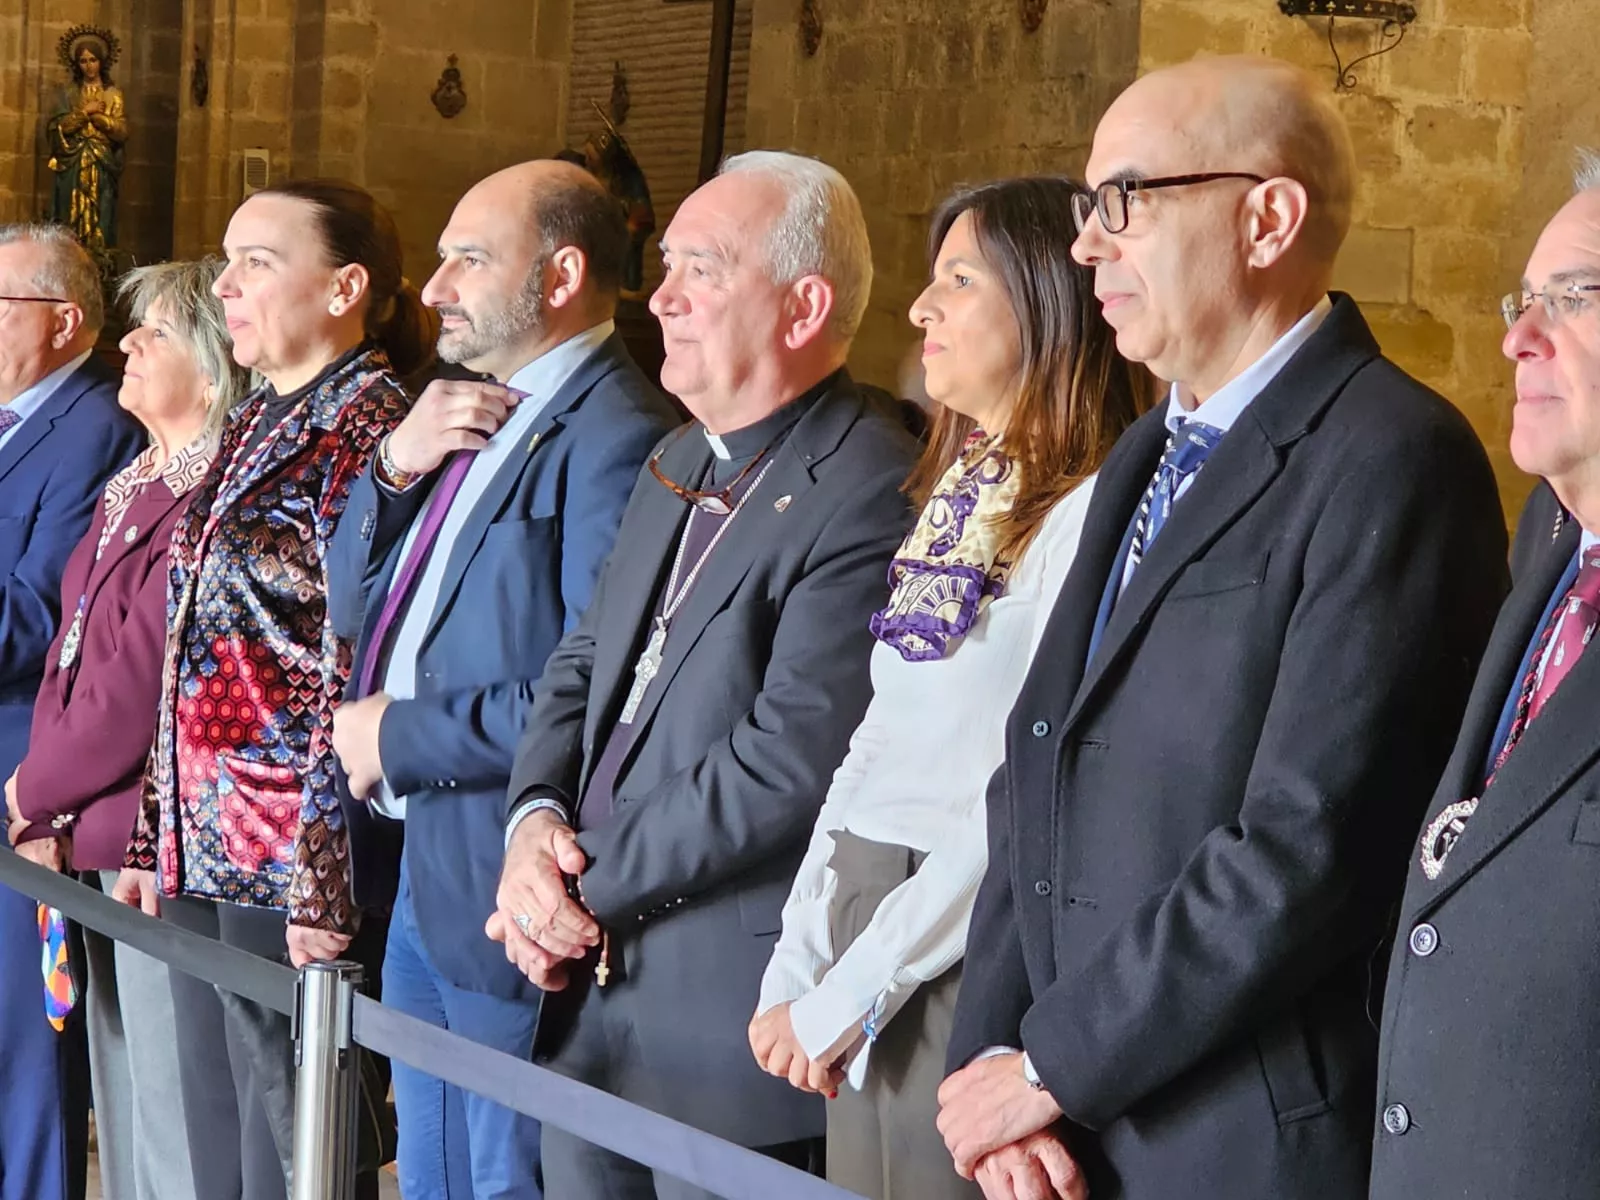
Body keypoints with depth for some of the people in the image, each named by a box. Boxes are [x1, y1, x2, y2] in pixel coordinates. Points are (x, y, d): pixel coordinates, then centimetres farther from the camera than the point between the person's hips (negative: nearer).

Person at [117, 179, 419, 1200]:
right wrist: (156, 837, 14)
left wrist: (320, 886, -19)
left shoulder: (370, 432, -13)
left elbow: (356, 675, -18)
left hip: (291, 866, -9)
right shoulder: (254, 428, 15)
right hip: (201, 851, 9)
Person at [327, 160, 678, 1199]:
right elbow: (358, 605, 15)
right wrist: (396, 468, -4)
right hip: (421, 877, 9)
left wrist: (398, 739, -16)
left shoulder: (618, 436, -19)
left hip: (507, 899, -9)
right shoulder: (471, 417, 13)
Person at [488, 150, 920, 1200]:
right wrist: (538, 822, -4)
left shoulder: (870, 491, -17)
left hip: (729, 1021, -8)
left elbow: (792, 759, -23)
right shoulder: (680, 464, 14)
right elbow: (581, 667, 16)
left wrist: (590, 888, -14)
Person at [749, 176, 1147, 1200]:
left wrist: (845, 995, -14)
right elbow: (873, 750, 12)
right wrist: (797, 970, 5)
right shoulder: (952, 497, 13)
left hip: (967, 953, -8)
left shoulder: (1089, 510, -15)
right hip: (862, 915, 8)